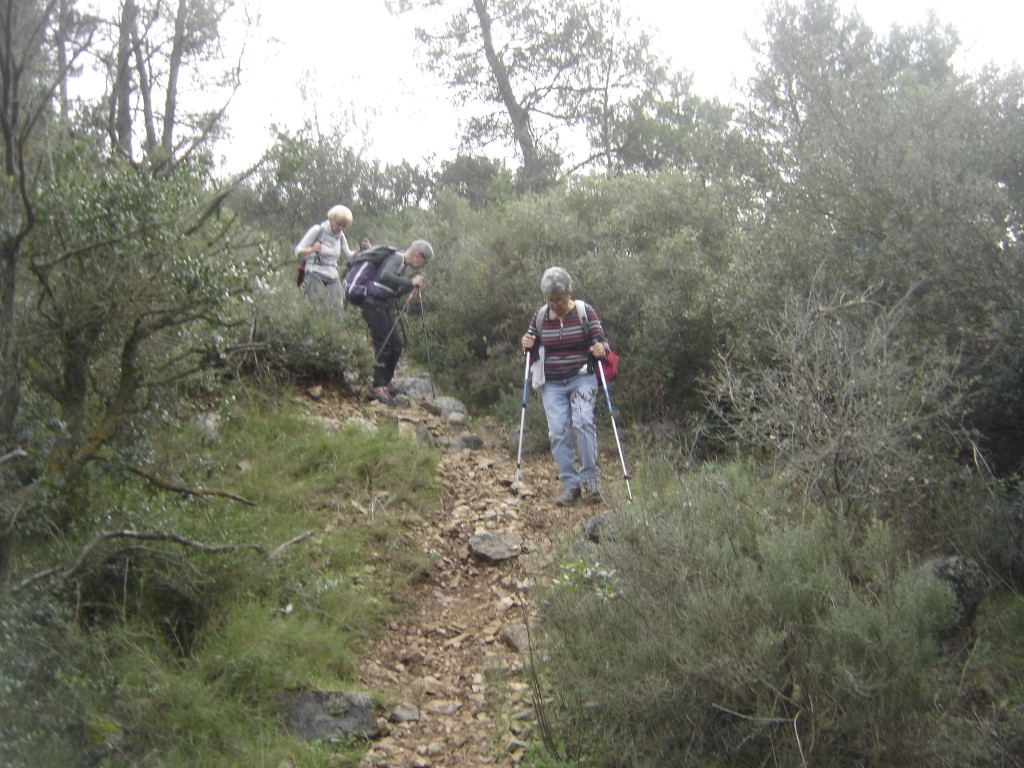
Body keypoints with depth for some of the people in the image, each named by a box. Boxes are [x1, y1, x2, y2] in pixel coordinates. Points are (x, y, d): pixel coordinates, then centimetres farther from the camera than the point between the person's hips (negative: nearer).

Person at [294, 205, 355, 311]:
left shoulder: (340, 235, 10)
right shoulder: (317, 230, -4)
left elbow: (348, 257, 21)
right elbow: (298, 252, -5)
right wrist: (312, 249, -25)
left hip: (333, 278, 5)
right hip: (315, 276, -5)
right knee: (321, 311, -20)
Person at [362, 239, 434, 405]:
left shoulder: (406, 266, 18)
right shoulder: (396, 259, -9)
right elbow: (384, 276, -29)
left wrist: (414, 285, 3)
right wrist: (410, 282, -24)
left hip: (385, 308, 10)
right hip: (375, 305, -10)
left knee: (397, 346, 11)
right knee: (383, 346, -11)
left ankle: (386, 382, 23)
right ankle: (378, 388, -8)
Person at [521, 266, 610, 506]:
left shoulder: (585, 312, -4)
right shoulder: (540, 317, 4)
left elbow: (601, 340, -1)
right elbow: (532, 349, 16)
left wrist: (601, 348, -25)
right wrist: (527, 345, -8)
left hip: (582, 379, -3)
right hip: (552, 384, 3)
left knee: (582, 422, -23)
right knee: (557, 432, -7)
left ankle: (589, 479, -10)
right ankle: (570, 485, 1)